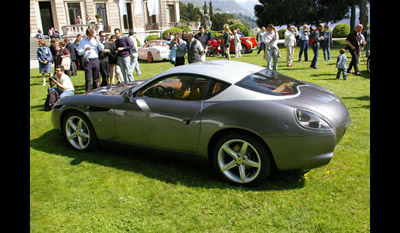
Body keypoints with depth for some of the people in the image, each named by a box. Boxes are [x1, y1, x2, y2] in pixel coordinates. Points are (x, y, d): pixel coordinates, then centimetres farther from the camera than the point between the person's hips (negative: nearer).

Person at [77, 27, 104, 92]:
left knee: (96, 78, 8)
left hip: (95, 60, 2)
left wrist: (97, 40, -6)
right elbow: (79, 52, 2)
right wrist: (85, 49, -16)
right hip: (87, 61, -2)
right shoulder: (82, 41, 6)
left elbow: (102, 48, 1)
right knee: (88, 79, -5)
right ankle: (88, 92, 0)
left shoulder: (95, 40, 11)